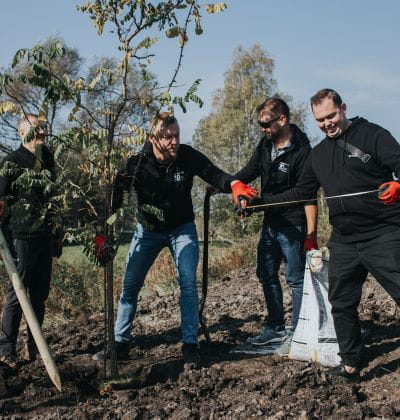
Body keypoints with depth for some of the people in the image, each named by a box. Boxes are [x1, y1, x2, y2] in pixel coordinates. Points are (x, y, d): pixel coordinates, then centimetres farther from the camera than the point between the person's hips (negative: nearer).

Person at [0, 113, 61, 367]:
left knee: (40, 294, 10)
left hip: (45, 238, 6)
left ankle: (34, 346, 20)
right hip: (22, 238, -6)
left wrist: (57, 233, 19)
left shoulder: (48, 161, 12)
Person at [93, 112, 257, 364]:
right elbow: (115, 197, -17)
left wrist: (235, 184, -38)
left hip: (182, 229, 0)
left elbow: (214, 175, -15)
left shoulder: (188, 156, -19)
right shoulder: (136, 164, -21)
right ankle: (121, 343, 17)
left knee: (188, 284, -9)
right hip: (148, 230, 1)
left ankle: (190, 344, 2)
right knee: (130, 285, 3)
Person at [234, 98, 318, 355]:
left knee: (296, 280, 0)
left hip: (292, 227, -8)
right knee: (267, 275, 15)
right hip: (270, 224, 9)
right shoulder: (266, 145, 5)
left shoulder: (301, 151, -18)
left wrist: (311, 235, -23)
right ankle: (276, 328, 29)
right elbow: (248, 173, 16)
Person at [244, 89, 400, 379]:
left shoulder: (373, 135, -3)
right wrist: (261, 202, 14)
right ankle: (350, 365, 24)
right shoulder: (318, 154, 16)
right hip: (345, 242, 7)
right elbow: (300, 193, 22)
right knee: (342, 303, 11)